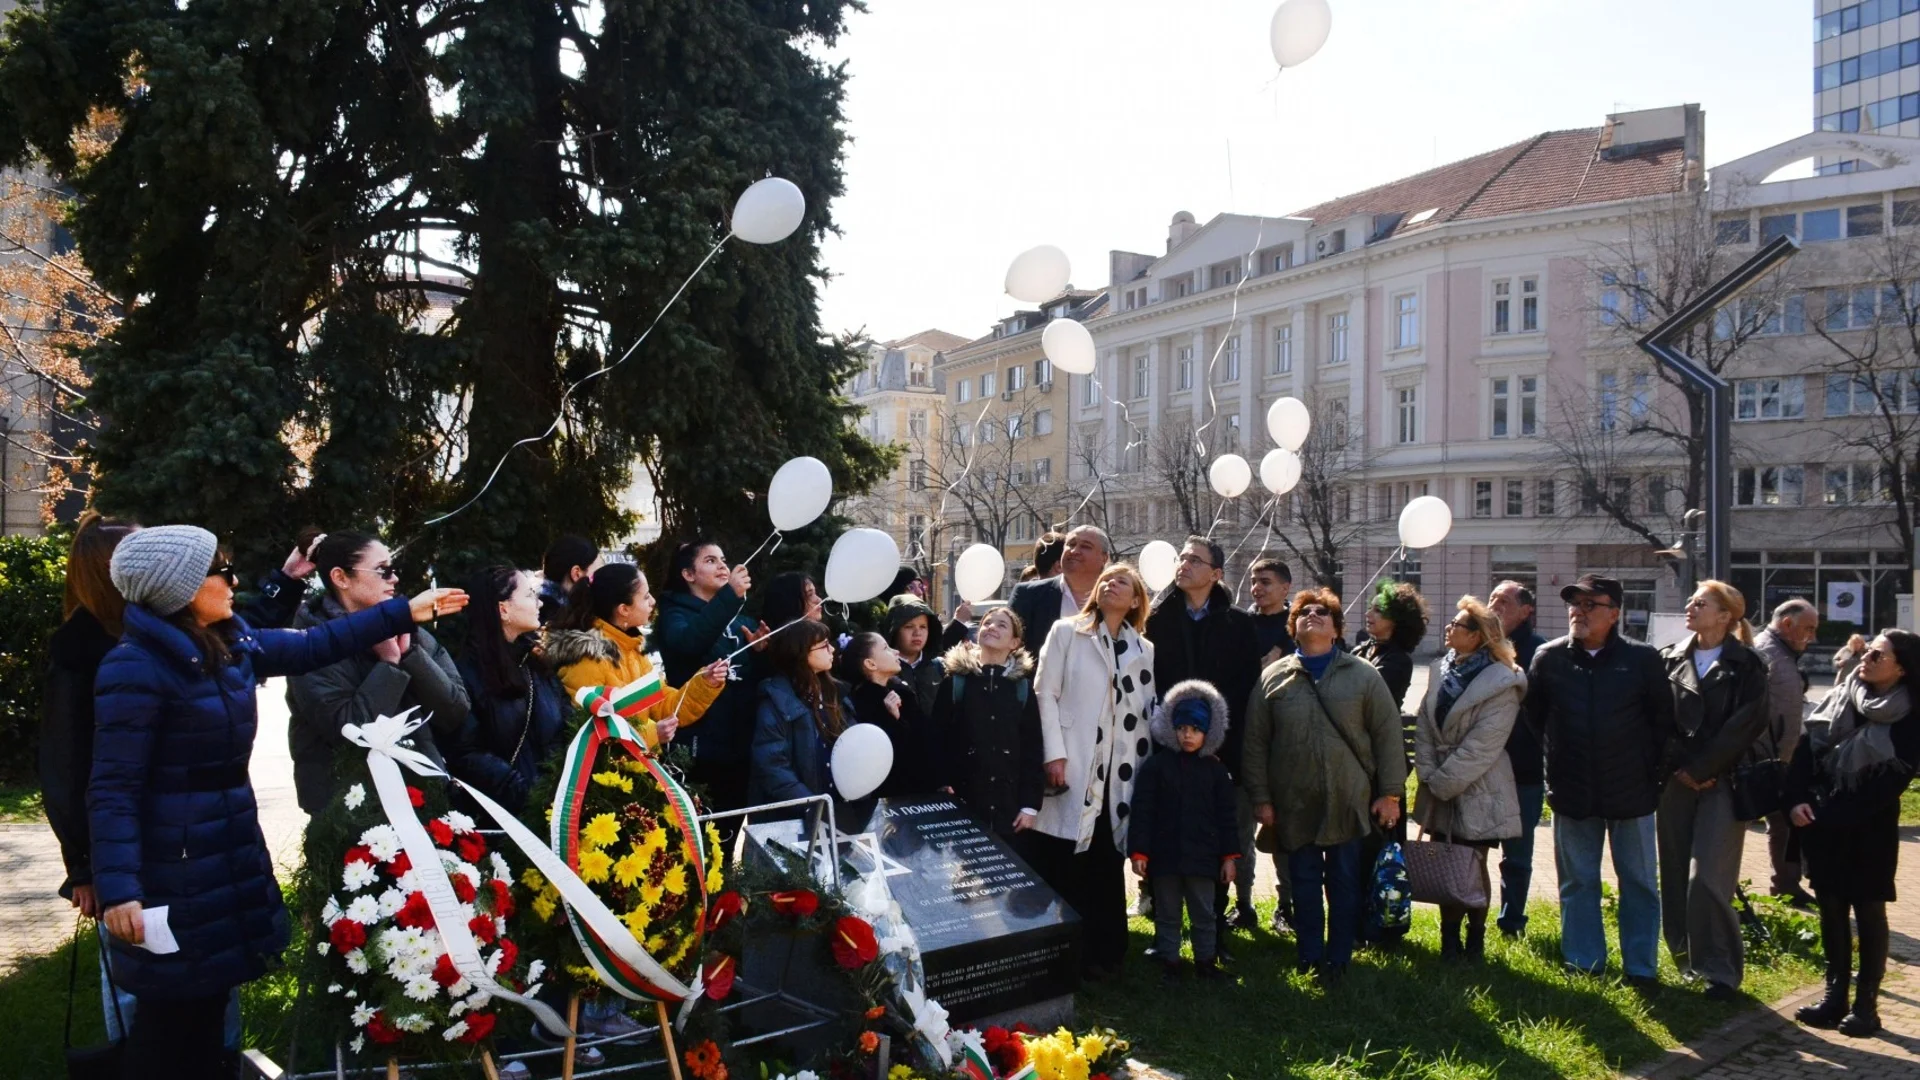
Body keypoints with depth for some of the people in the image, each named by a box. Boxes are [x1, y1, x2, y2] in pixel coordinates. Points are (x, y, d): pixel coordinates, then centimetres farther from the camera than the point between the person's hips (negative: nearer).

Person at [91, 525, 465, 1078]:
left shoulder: (231, 644, 5)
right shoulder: (136, 666, -18)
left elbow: (314, 644, 15)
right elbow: (113, 788, -20)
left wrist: (406, 611, 14)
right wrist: (118, 889, -26)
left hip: (234, 855, 8)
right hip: (173, 871, -8)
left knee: (210, 1001, 19)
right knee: (173, 1017, 5)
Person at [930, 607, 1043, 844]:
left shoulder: (1023, 687, 5)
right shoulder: (954, 680, 1)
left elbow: (1032, 747, 4)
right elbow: (938, 739, 0)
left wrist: (1030, 803, -1)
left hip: (1010, 803, 1)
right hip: (962, 800, -1)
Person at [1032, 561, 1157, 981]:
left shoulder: (1144, 651, 15)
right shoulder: (1066, 632, 6)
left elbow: (1150, 710, 14)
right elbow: (1046, 693, -2)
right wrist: (1054, 754, -11)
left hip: (1120, 772, 3)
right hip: (1073, 767, -3)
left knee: (1108, 866, 6)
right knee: (1061, 865, -2)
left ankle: (1103, 953, 17)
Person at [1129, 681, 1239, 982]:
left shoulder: (1216, 769, 2)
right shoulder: (1155, 765, -4)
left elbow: (1226, 816, 5)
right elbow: (1142, 811, -5)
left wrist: (1230, 856, 3)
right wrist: (1139, 852, -9)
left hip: (1202, 856, 1)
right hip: (1164, 855, -1)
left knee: (1204, 914, 13)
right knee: (1167, 914, 11)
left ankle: (1205, 962, 29)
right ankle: (1169, 963, 24)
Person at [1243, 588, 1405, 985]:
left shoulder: (1363, 675, 3)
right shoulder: (1273, 679, 2)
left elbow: (1388, 735, 2)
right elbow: (1255, 743, 3)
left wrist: (1390, 793, -3)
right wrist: (1260, 798, -1)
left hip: (1348, 802, 0)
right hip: (1294, 804, 0)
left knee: (1345, 882, 9)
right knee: (1304, 883, 9)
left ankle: (1339, 959, 23)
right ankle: (1310, 958, 23)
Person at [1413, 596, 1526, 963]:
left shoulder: (1500, 682, -13)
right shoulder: (1441, 671, 7)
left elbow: (1482, 744, -17)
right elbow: (1424, 726, 5)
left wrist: (1442, 781, -15)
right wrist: (1428, 773, -7)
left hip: (1477, 791, -6)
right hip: (1439, 789, 6)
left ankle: (1475, 942, 19)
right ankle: (1449, 939, 23)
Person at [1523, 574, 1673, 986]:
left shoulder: (1643, 659, -6)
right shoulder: (1549, 657, -2)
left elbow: (1663, 719, 2)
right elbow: (1533, 715, 9)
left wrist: (1650, 769, 0)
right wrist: (1557, 760, 6)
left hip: (1631, 792, -1)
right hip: (1572, 792, 2)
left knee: (1639, 882, 9)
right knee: (1577, 881, 11)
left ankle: (1641, 966, 21)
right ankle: (1584, 962, 22)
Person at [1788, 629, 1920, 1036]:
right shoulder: (1839, 698, 6)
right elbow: (1806, 749, 3)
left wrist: (1829, 813, -16)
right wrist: (1797, 800, -9)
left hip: (1870, 829, -4)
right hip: (1822, 824, 4)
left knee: (1868, 911, 5)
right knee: (1831, 908, 10)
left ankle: (1866, 1003, 15)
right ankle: (1835, 995, 21)